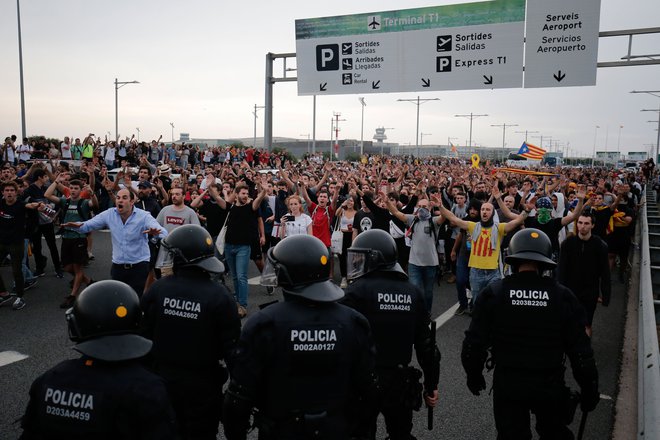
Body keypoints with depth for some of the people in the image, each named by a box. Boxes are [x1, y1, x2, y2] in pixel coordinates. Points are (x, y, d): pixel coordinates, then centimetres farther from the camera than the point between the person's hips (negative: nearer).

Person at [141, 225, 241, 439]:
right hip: (202, 384, -3)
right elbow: (231, 345, -16)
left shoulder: (157, 290, -9)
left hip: (162, 381, 3)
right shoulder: (218, 296, -18)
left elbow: (143, 336, -2)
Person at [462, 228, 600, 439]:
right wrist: (589, 390, 6)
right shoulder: (562, 297, -13)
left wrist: (473, 374, 7)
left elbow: (474, 343, -11)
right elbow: (581, 351, -9)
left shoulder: (493, 293, -14)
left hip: (507, 385, 0)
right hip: (550, 387, 1)